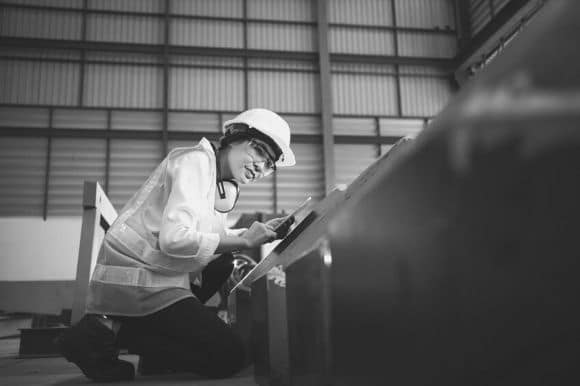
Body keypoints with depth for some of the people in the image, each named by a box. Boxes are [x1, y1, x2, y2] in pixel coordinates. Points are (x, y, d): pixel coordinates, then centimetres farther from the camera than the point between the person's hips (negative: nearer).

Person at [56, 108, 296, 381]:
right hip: (135, 282, -10)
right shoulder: (196, 160, -14)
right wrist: (244, 241, -17)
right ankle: (111, 332, -6)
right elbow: (174, 238, -25)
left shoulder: (220, 183, 16)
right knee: (229, 357, -6)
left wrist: (259, 233, 2)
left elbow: (212, 237, 14)